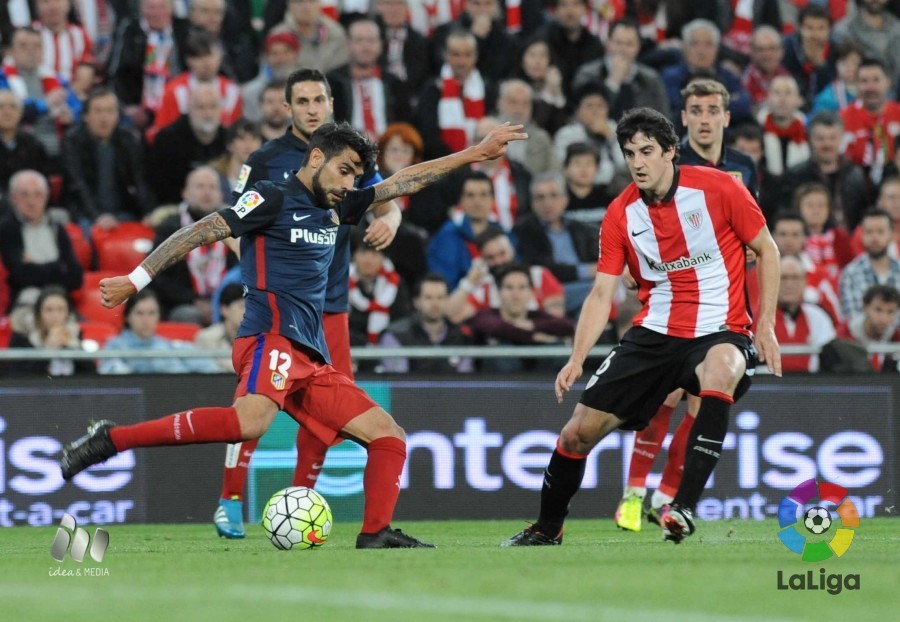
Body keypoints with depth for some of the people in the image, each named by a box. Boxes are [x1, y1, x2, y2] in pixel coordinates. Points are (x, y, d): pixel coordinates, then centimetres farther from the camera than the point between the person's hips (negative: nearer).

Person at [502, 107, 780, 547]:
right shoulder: (621, 214, 0)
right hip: (653, 332, 4)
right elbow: (601, 294, 1)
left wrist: (766, 324, -6)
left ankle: (684, 507, -37)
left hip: (718, 331, -4)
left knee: (721, 366, -40)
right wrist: (577, 359, -12)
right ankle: (547, 528, 24)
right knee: (580, 429, -2)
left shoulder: (717, 188, -9)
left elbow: (766, 249, 1)